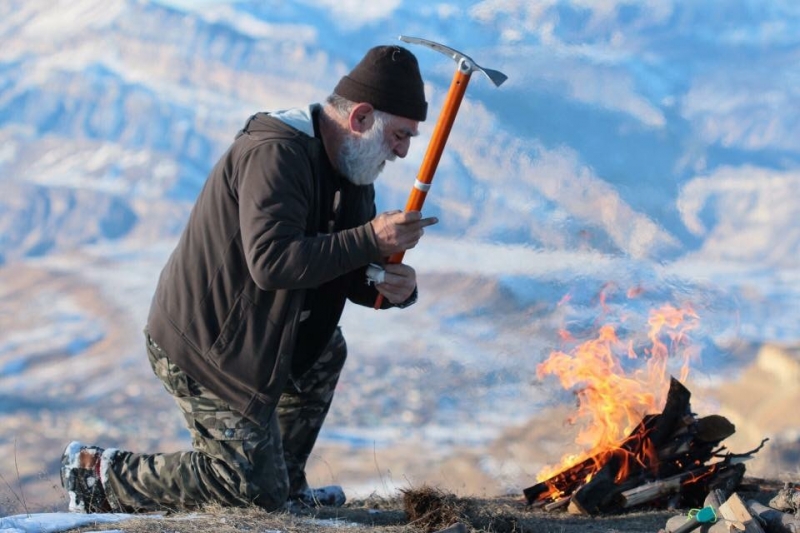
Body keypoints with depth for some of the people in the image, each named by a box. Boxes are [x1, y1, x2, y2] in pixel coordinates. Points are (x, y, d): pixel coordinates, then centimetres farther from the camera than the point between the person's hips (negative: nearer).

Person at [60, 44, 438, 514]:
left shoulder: (350, 171, 9)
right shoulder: (275, 154, -22)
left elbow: (348, 276, 12)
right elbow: (272, 262, -34)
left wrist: (392, 286, -11)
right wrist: (370, 240, -30)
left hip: (241, 333, 10)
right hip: (203, 348, -10)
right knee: (256, 490, -7)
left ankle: (287, 487, 31)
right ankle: (101, 474, 1)